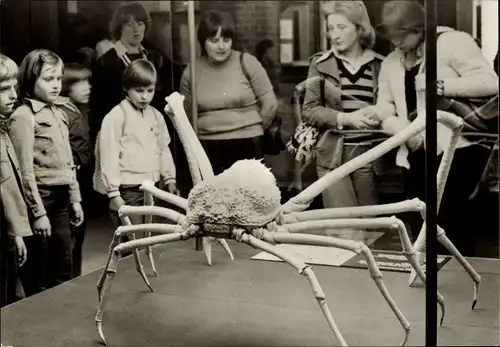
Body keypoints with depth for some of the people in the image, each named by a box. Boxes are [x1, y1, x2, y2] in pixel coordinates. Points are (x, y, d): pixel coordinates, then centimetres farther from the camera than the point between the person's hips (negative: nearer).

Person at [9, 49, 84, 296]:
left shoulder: (59, 114, 13)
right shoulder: (24, 116, -12)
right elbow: (25, 170, -15)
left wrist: (75, 199, 15)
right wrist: (38, 212, -17)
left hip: (60, 200, 8)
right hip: (40, 198, -8)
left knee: (63, 271, 14)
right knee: (37, 278, 3)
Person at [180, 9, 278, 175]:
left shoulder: (247, 63, -4)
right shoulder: (191, 71, 3)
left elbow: (270, 104, 1)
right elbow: (185, 114, 16)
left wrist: (253, 129, 10)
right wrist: (209, 133, 10)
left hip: (247, 147, -2)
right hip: (207, 150, 2)